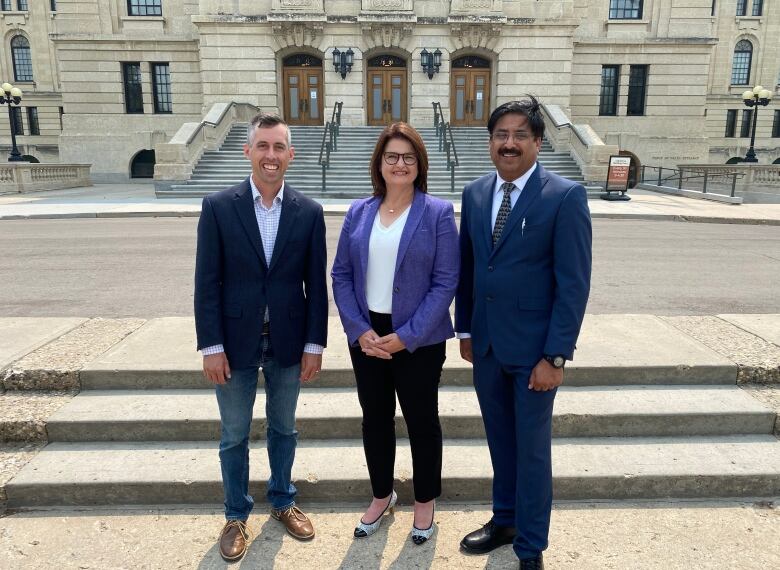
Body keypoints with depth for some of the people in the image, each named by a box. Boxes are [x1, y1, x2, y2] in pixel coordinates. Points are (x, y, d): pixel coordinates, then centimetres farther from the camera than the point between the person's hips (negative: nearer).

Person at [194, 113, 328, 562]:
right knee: (235, 436, 13)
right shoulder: (218, 207, -6)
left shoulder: (309, 212, -2)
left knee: (284, 428, 18)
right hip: (236, 342, -1)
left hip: (288, 342, 1)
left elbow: (316, 284, 0)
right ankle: (237, 516, 35)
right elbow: (207, 282, -6)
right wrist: (212, 346, -9)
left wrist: (314, 344, -3)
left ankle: (283, 501, 41)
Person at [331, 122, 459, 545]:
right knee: (375, 419, 16)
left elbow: (445, 282, -11)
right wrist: (360, 331, -9)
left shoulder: (438, 213, -7)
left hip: (419, 340, -3)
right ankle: (382, 496, 38)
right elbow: (341, 275, 3)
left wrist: (405, 336, -16)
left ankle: (425, 502, 34)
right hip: (366, 336, 4)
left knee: (422, 420, 12)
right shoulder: (358, 213, 4)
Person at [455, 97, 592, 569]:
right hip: (486, 344, 5)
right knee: (500, 441, 20)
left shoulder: (565, 196, -12)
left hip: (533, 347, -5)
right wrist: (465, 330, 11)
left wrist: (555, 356, -16)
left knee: (532, 448, 9)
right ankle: (504, 521, 41)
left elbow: (574, 283, -14)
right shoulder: (475, 194, 4)